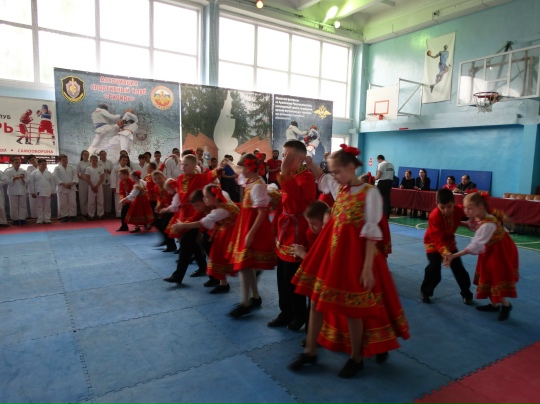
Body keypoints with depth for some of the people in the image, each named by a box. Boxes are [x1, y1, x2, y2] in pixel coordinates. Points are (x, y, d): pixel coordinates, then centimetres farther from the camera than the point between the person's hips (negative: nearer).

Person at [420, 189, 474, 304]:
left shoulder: (459, 210, -22)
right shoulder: (434, 216, -35)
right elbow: (438, 239, -38)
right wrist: (444, 252, -53)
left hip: (449, 240, 5)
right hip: (433, 242, -4)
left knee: (458, 267, 3)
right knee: (434, 268, -15)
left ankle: (466, 293, 23)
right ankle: (425, 292, 8)